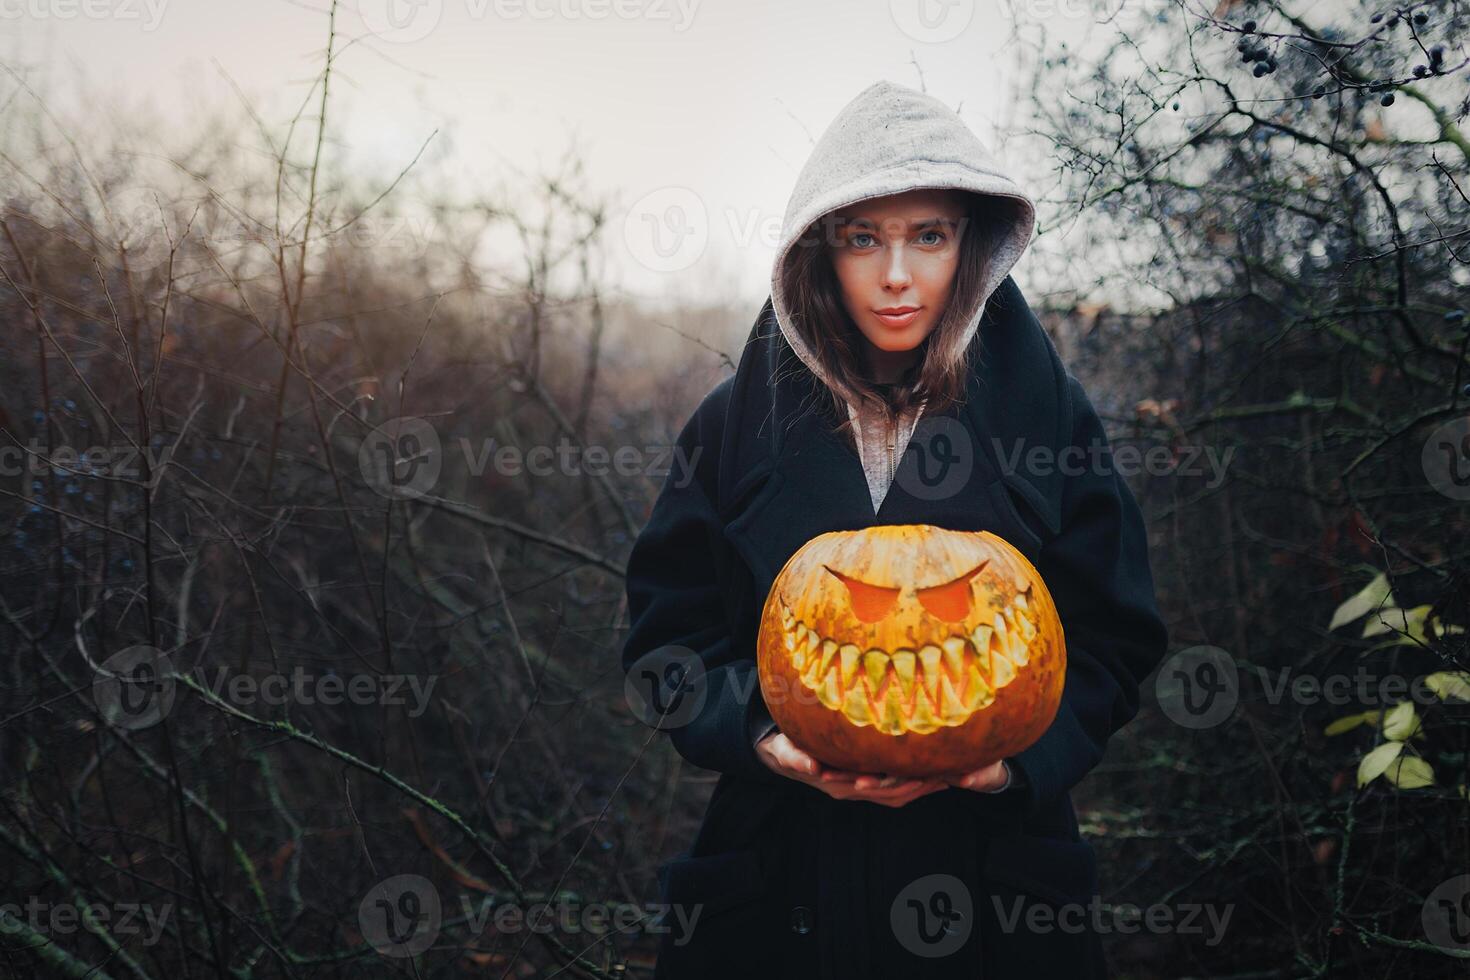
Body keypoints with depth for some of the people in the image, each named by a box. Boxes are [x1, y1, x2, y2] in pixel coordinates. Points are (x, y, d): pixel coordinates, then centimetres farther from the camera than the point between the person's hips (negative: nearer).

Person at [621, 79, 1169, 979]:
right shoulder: (742, 421, 0)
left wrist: (1023, 753, -15)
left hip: (992, 864, 0)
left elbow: (1111, 635, 1)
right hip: (782, 865, 1)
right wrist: (761, 735, -14)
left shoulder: (1048, 414, -1)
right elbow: (670, 626, 3)